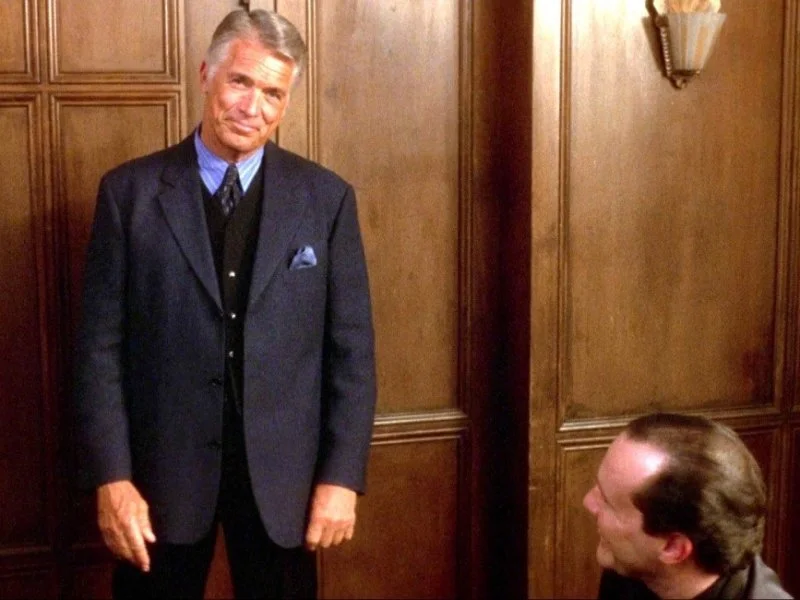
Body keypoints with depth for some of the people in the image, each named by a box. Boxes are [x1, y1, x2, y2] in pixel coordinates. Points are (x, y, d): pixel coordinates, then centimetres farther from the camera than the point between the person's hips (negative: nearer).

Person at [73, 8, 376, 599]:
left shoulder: (326, 198, -1)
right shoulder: (130, 191, -2)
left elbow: (351, 348, 0)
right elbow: (101, 343, -4)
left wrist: (342, 476, -6)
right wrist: (110, 476, -10)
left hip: (281, 469, 1)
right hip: (162, 468, 0)